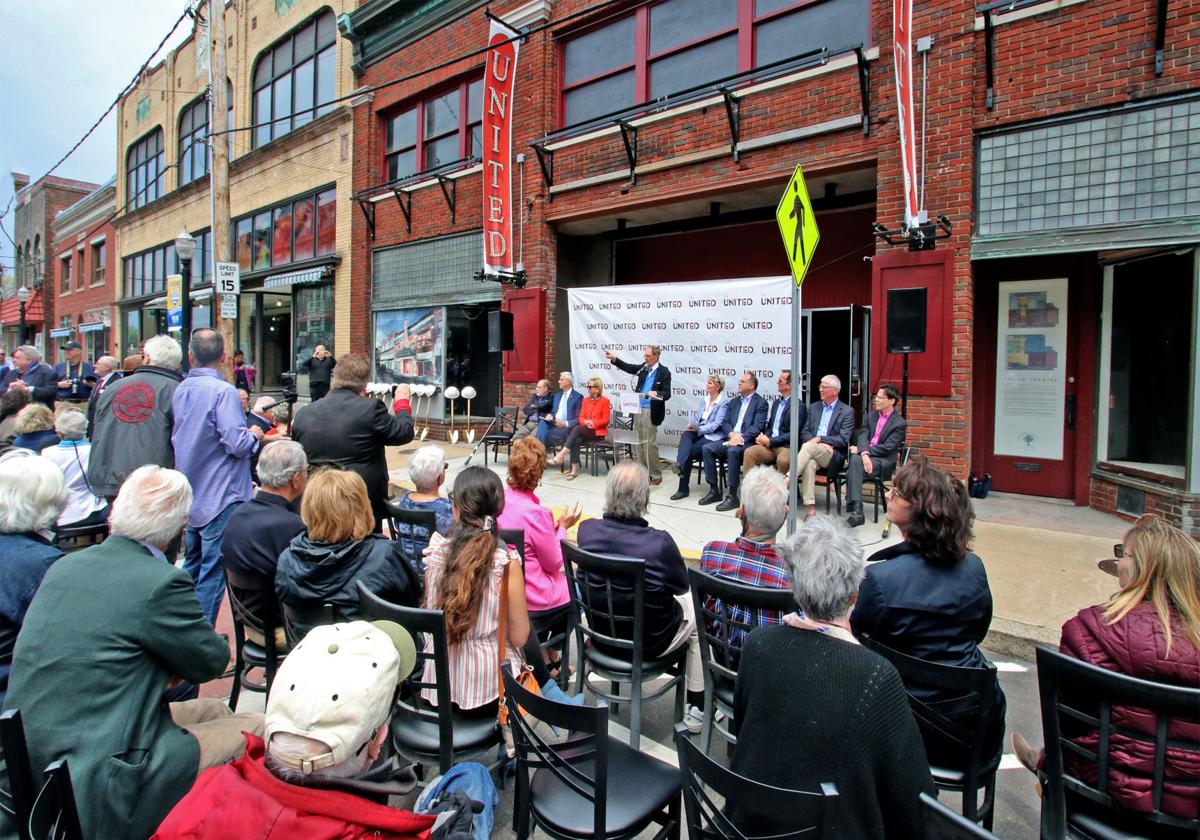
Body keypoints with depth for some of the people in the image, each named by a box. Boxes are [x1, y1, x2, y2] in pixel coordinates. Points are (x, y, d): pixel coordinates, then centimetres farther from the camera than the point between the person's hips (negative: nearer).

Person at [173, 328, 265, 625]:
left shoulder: (180, 390, 5)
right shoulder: (223, 391, -18)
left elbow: (175, 439, 16)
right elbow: (236, 444, -24)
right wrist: (254, 435, -3)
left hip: (191, 497, 8)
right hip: (220, 497, -8)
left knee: (193, 564, 21)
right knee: (213, 572, 0)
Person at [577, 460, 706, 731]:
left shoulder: (586, 530, -20)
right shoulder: (660, 543, -31)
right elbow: (682, 586, -11)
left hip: (600, 630, 5)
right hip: (650, 642, -4)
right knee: (695, 608, 24)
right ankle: (697, 709, 31)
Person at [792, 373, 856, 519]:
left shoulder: (847, 411, 6)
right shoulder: (814, 407, 20)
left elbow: (843, 440, -4)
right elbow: (804, 433, 12)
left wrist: (820, 439, -14)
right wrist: (818, 443, -8)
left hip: (833, 457, -3)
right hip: (812, 453, 3)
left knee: (808, 446, -34)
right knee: (809, 463, -34)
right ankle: (810, 507, -38)